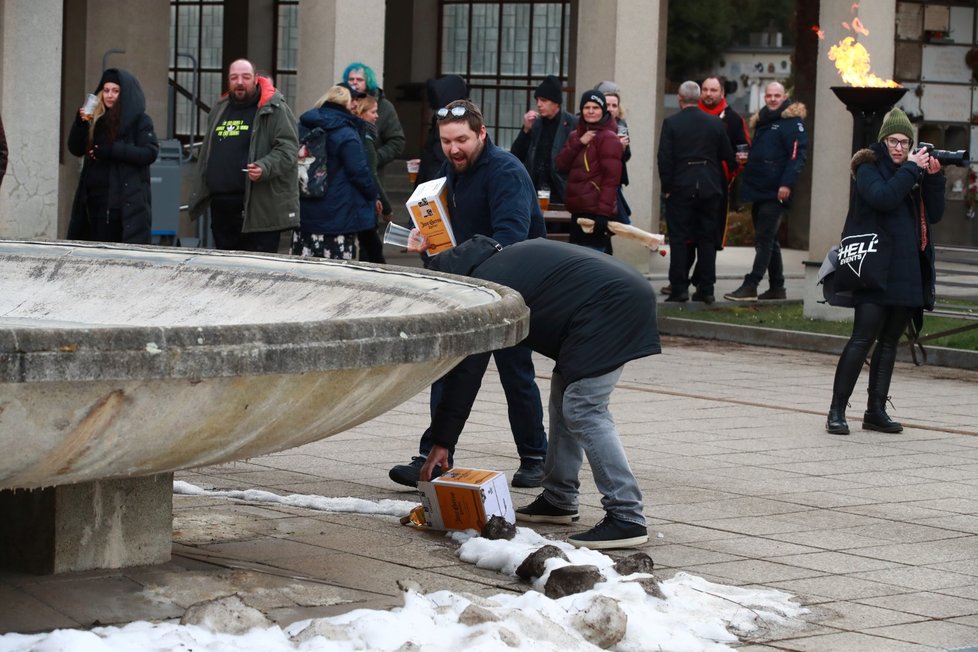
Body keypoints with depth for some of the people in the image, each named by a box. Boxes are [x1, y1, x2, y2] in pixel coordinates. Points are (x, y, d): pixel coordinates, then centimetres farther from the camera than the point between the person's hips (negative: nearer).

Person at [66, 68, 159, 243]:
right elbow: (75, 149, 13)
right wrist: (80, 123, -5)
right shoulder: (95, 119, 15)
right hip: (96, 199, 5)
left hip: (127, 201, -5)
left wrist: (112, 150, -17)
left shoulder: (140, 121, 0)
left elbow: (150, 153, -11)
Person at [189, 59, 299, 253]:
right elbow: (207, 155, 28)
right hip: (220, 207, 7)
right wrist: (198, 195, 25)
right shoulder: (219, 110, 19)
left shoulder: (275, 109, -3)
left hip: (259, 210, -7)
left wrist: (265, 167, -27)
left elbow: (288, 149, -10)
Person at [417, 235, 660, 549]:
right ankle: (559, 500, 26)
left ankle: (627, 518, -15)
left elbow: (466, 370, -5)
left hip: (606, 308, -11)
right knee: (564, 397, 18)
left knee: (584, 411, -12)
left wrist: (442, 442, -2)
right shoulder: (503, 261, 23)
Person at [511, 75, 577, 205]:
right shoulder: (535, 124, 12)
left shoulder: (572, 124, -6)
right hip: (534, 194, 5)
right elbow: (516, 156, 10)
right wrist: (526, 129, -3)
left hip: (560, 196, -5)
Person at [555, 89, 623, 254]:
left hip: (596, 212, -8)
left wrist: (604, 213, -21)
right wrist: (578, 143, -8)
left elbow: (611, 178, -14)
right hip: (577, 211, 8)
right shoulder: (576, 135, 18)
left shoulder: (608, 138, -7)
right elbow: (561, 166, 7)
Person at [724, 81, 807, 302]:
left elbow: (798, 155, -15)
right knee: (767, 241, 13)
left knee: (764, 239, -11)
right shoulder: (761, 121, 18)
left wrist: (787, 183, -22)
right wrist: (744, 156, 9)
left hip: (775, 193, -9)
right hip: (758, 191, 9)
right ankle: (777, 287, 19)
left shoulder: (792, 122, -7)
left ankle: (750, 286, -14)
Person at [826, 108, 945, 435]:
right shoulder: (869, 169, 0)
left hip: (908, 271, 6)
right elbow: (883, 197, -20)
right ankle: (837, 411, -9)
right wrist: (912, 170, -14)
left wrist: (933, 178, -2)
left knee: (889, 342, 9)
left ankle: (876, 410, 14)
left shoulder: (915, 170, 16)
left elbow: (934, 215, 10)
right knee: (862, 338, -11)